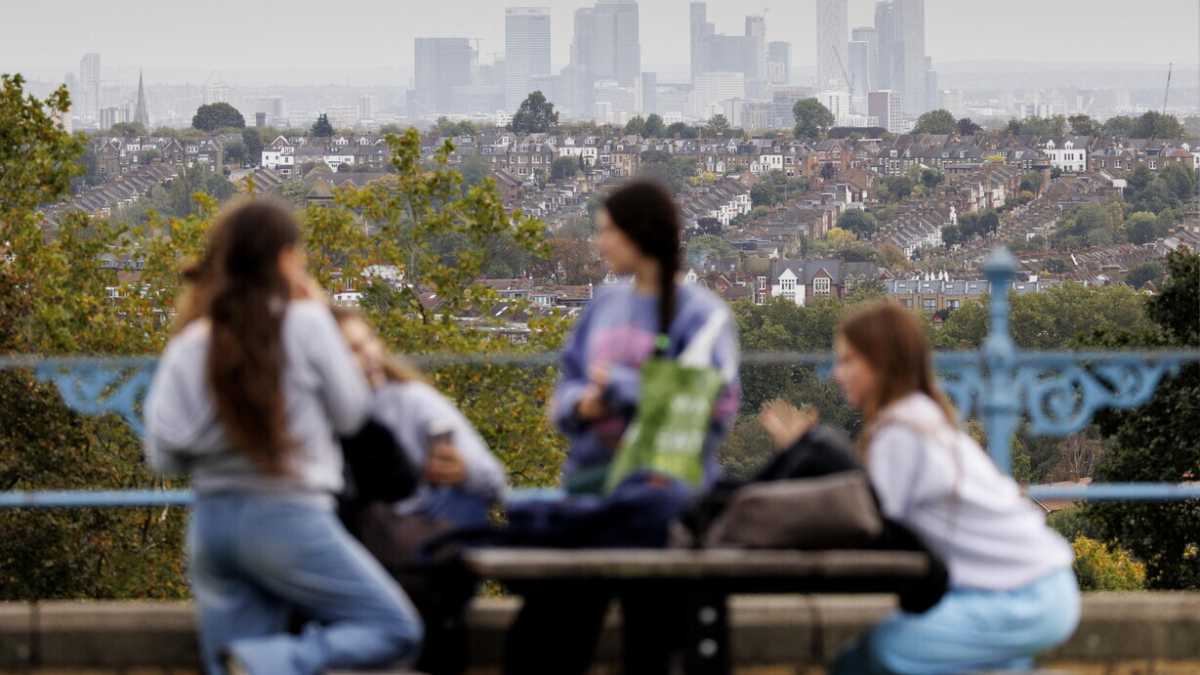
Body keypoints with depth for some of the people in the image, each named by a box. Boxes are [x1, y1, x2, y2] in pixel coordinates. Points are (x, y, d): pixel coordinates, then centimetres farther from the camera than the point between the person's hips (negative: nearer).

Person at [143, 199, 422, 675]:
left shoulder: (190, 343, 4)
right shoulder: (305, 322, -7)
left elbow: (164, 454, 4)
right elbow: (350, 411, 5)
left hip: (210, 522, 5)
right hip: (287, 517, -5)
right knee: (396, 630, 3)